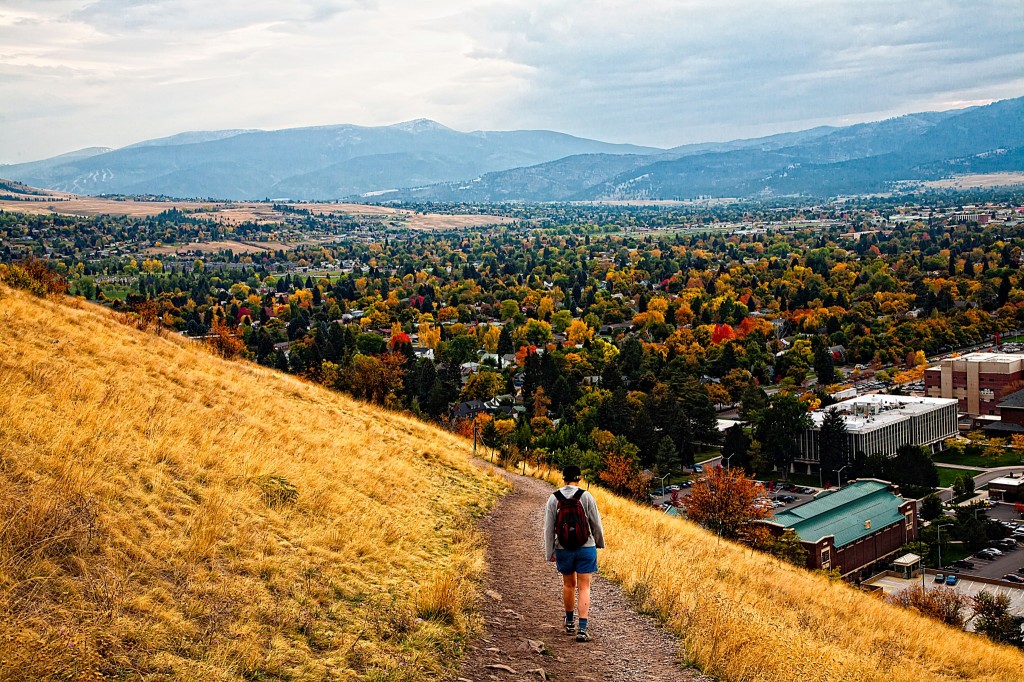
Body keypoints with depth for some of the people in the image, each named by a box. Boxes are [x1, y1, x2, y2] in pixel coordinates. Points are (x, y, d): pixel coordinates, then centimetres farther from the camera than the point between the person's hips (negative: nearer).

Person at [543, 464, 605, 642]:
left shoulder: (553, 498, -4)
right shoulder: (586, 497, -9)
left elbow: (549, 528, -1)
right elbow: (596, 524, -3)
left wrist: (549, 552, 9)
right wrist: (600, 543, 15)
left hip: (563, 549, 2)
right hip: (586, 548, -2)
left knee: (568, 585, 20)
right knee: (584, 588, 1)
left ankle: (570, 622, 36)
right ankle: (582, 629, -8)